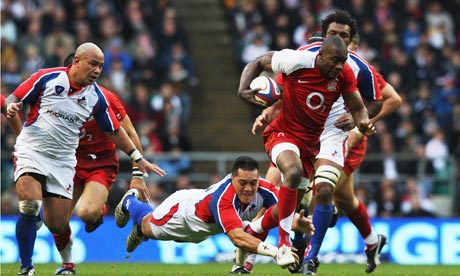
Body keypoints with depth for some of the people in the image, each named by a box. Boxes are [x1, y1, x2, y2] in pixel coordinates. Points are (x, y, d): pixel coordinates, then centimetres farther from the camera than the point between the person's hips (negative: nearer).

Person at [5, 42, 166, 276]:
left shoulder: (96, 97, 2)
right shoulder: (47, 78, -7)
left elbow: (114, 131, 11)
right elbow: (15, 97, 1)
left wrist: (139, 159, 8)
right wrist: (11, 107, -23)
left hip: (63, 160, 3)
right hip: (31, 150, -3)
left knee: (57, 225, -5)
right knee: (30, 208, -23)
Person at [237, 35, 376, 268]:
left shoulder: (344, 74, -8)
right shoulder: (297, 61, -19)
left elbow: (357, 107, 0)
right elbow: (257, 63, -6)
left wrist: (364, 124, -23)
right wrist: (243, 90, -22)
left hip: (310, 142, 6)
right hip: (283, 133, -6)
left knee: (292, 205, 13)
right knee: (294, 171, -37)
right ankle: (283, 240, -27)